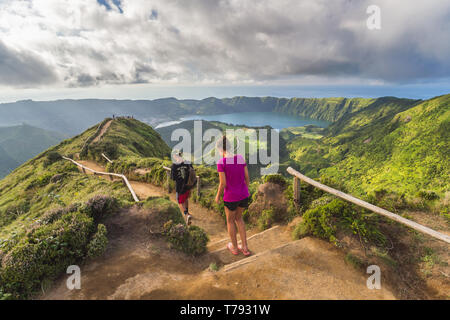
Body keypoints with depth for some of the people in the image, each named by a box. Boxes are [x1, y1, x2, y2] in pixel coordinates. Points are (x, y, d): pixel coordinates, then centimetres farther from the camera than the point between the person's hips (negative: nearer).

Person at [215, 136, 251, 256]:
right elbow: (247, 177, 1)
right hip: (243, 196, 4)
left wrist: (218, 196, 2)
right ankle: (245, 247, 27)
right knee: (238, 217, 26)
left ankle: (234, 247, 37)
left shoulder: (221, 163, -18)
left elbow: (223, 184, -16)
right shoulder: (241, 158, -4)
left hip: (231, 197, -4)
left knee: (230, 220, 22)